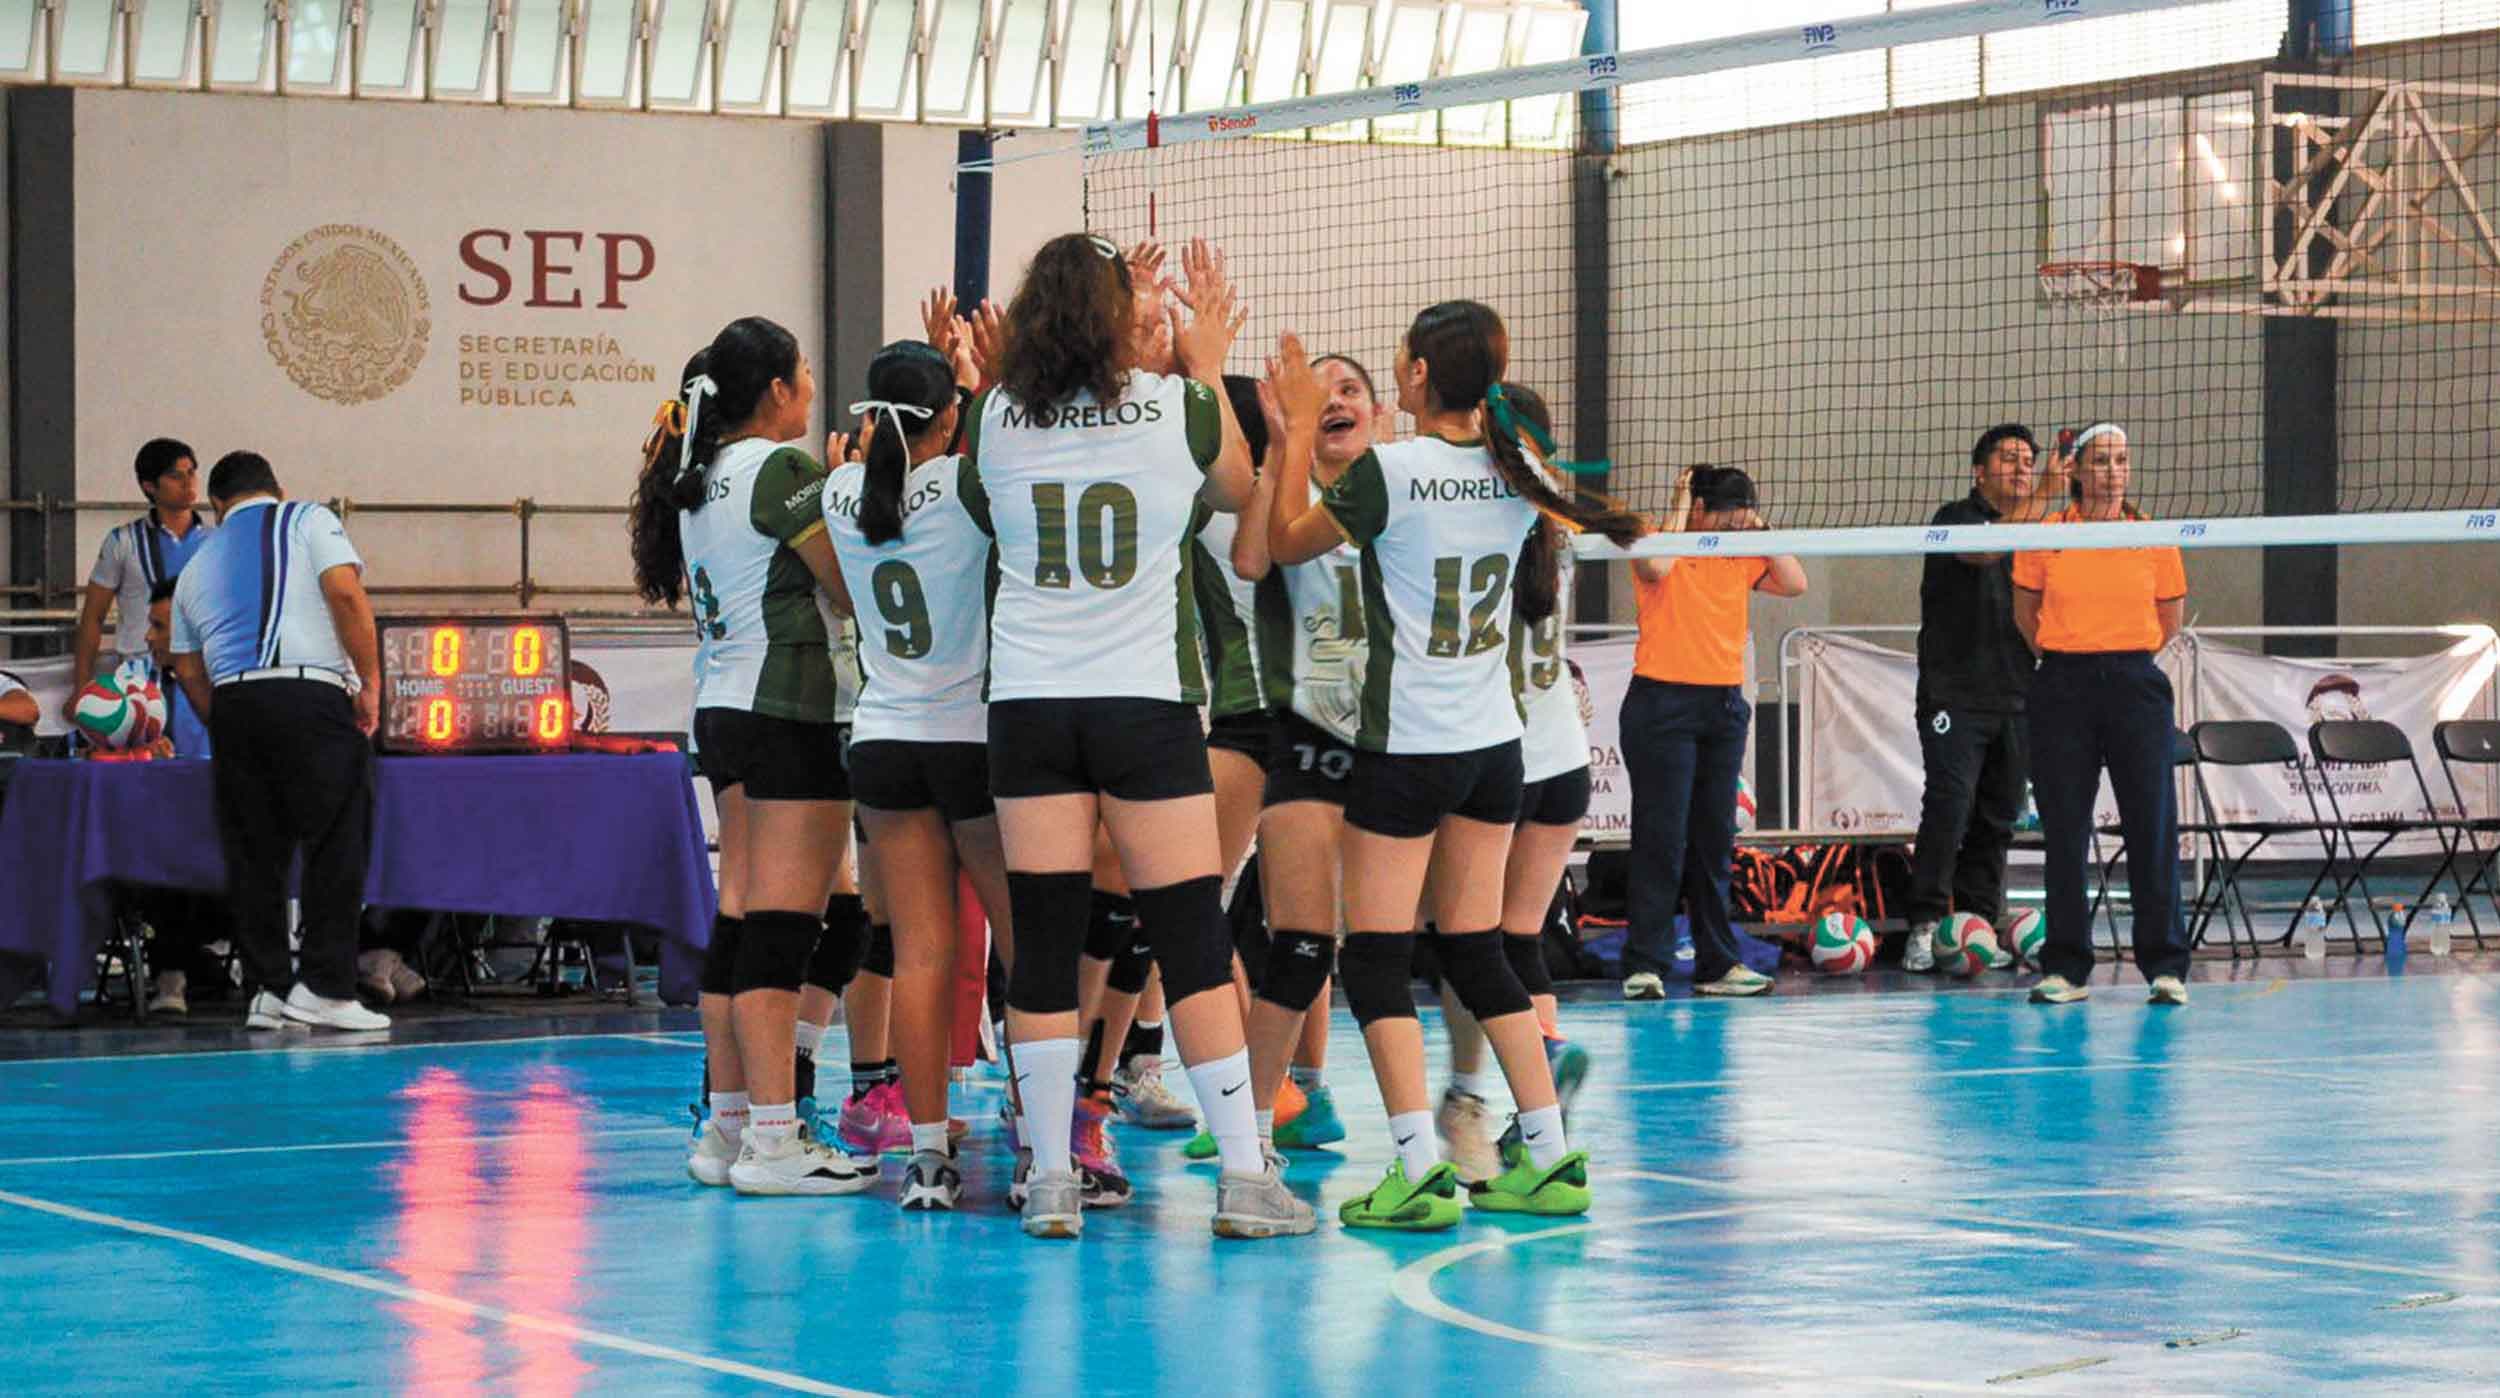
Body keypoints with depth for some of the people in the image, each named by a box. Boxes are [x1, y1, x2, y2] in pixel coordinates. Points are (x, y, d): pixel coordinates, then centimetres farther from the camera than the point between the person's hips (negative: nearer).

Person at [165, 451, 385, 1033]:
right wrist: (371, 683, -3)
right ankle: (323, 986, -7)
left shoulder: (198, 565, 23)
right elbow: (346, 594, -6)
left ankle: (267, 988, 8)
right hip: (312, 698, -5)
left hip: (231, 703, 5)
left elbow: (187, 667, 21)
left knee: (253, 853, 9)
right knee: (336, 844, -2)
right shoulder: (308, 520, 9)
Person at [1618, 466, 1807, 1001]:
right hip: (1663, 702, -6)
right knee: (1662, 837, -8)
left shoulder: (1741, 556, 12)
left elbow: (1795, 584, 2)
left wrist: (1761, 530, 1)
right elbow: (1656, 567, -26)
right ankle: (1644, 966, -7)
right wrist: (1678, 511, -13)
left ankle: (1716, 965, 12)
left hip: (1724, 705, 6)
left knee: (1715, 837, 8)